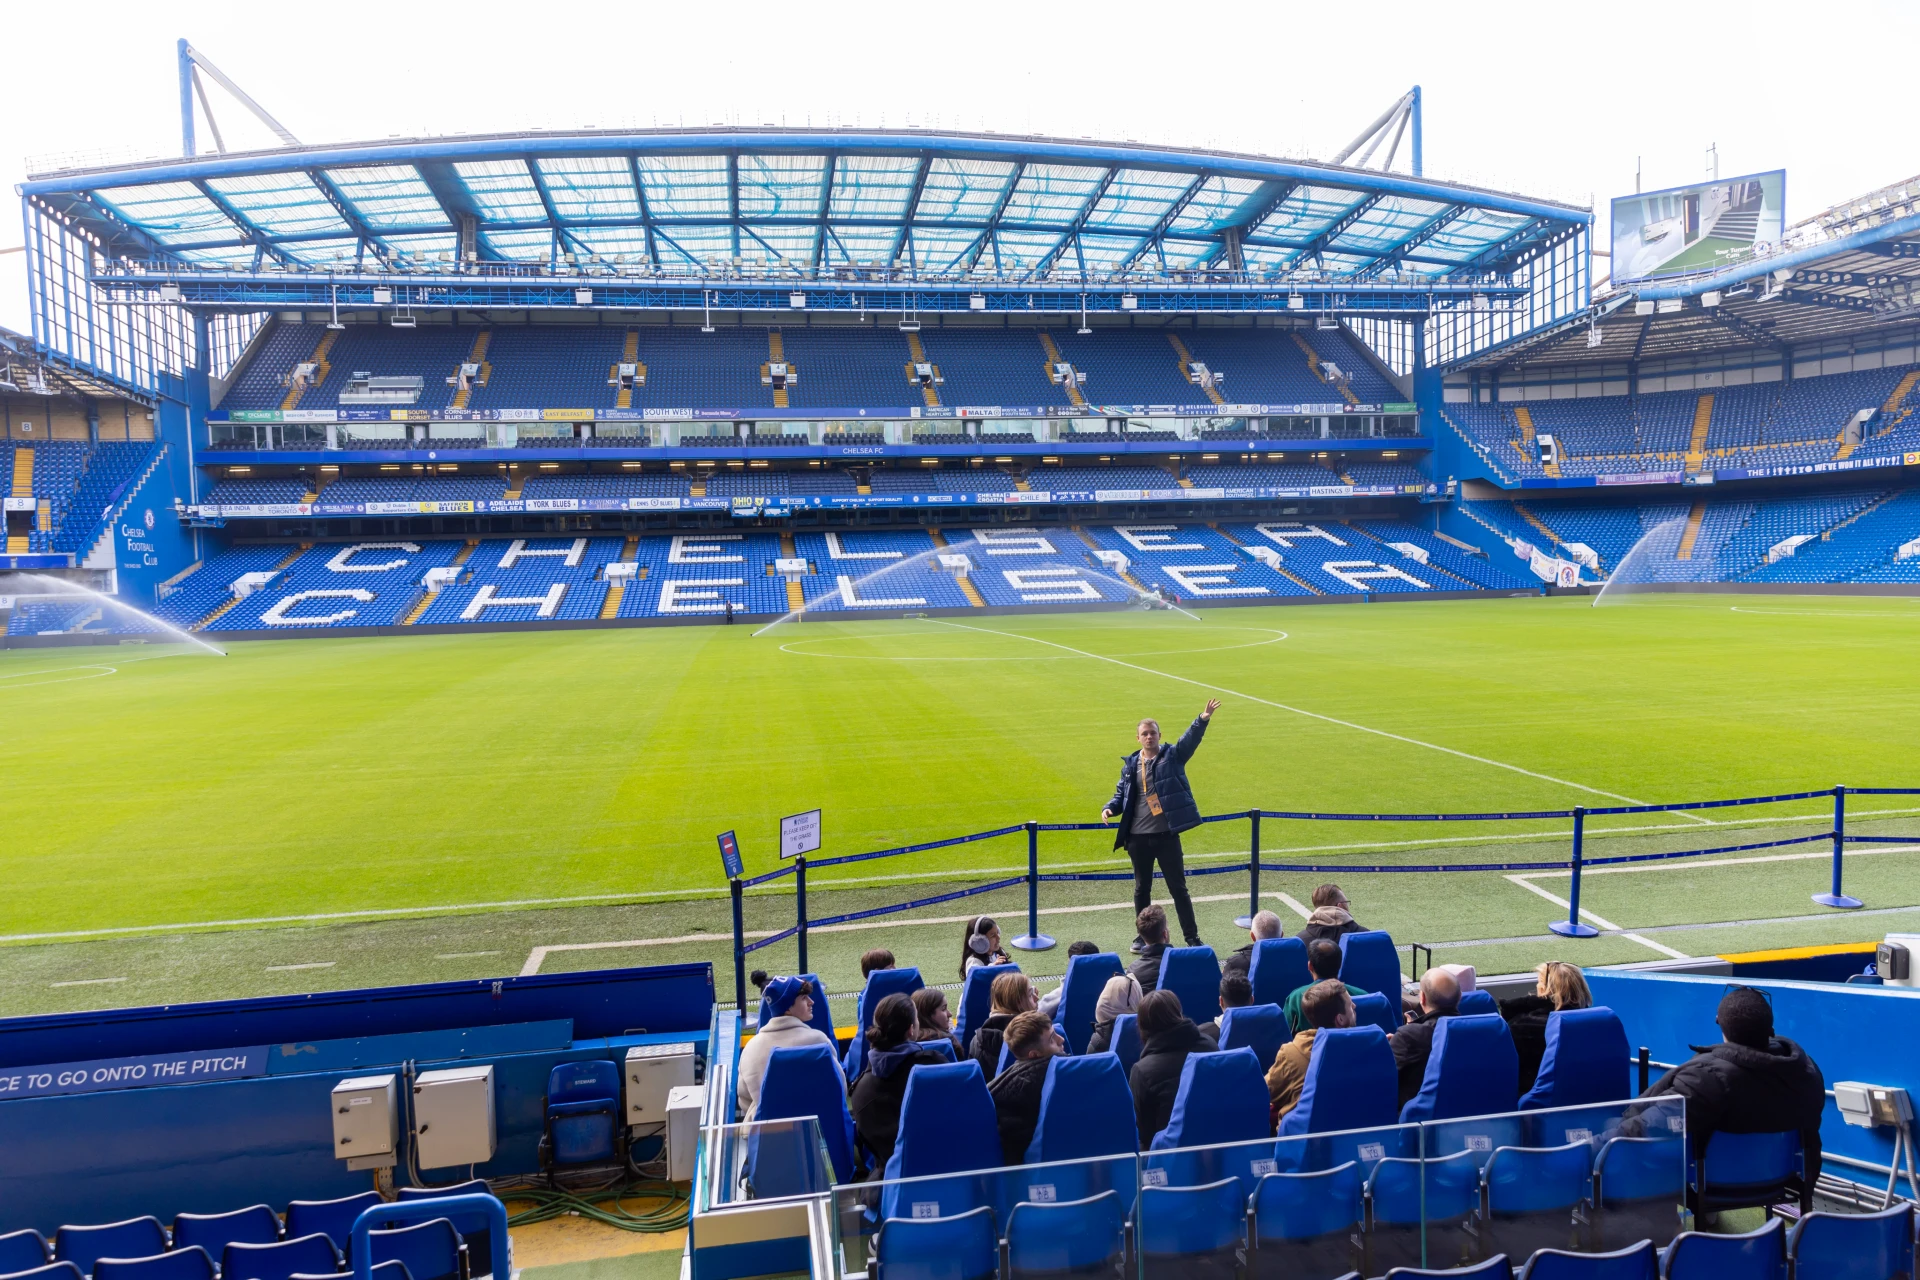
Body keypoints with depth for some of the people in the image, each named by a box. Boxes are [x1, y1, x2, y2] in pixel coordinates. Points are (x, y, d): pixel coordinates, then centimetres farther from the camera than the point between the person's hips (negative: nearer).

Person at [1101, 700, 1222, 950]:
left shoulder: (1173, 756, -1)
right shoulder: (1130, 765, 8)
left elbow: (1191, 739, -19)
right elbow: (1121, 795, 16)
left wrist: (1203, 718, -37)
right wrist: (1109, 808, -5)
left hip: (1167, 835, -3)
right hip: (1138, 837, 3)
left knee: (1178, 888, 5)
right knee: (1142, 889, 14)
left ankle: (1192, 938, 14)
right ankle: (1143, 936, 27)